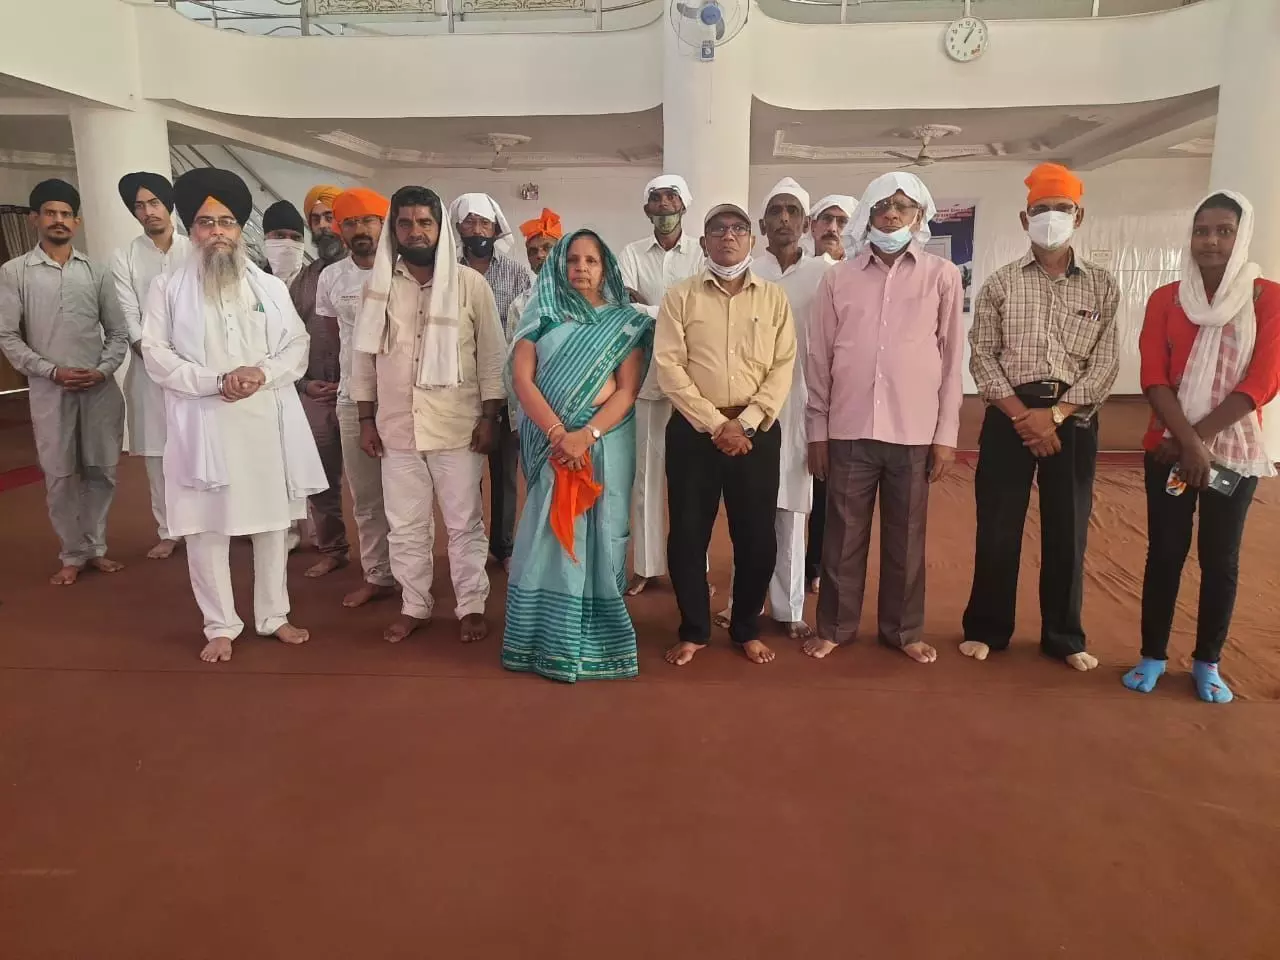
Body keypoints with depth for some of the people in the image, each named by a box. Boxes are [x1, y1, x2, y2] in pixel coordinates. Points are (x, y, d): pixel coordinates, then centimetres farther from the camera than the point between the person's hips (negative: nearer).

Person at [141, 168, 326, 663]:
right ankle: (220, 626, 17)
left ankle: (273, 615, 24)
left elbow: (298, 347, 5)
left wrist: (262, 372, -13)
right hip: (202, 424, -2)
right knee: (206, 528, 2)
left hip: (267, 421, 2)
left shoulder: (270, 286, 10)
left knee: (273, 521, 9)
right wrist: (215, 381, -16)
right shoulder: (168, 287, 3)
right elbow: (157, 355, -3)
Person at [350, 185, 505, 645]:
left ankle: (471, 606, 20)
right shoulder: (377, 283, 4)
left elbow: (492, 354, -1)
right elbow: (363, 354, 8)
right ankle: (413, 606, 27)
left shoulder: (469, 283, -3)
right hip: (397, 427, 3)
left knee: (464, 522, 6)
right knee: (405, 525, 12)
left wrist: (489, 418, -6)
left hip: (458, 427, -2)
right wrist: (366, 419, 5)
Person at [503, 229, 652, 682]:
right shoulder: (543, 315, 8)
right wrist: (558, 433, -16)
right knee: (549, 537, 2)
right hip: (551, 444, 1)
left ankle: (595, 643, 14)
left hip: (606, 442, -1)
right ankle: (551, 641, 13)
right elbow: (521, 377, -3)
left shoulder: (626, 322, 6)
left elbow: (628, 391, -3)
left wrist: (586, 436, -17)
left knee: (598, 537, 3)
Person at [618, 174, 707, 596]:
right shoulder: (632, 253, 8)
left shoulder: (701, 253, 3)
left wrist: (646, 308, -12)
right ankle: (646, 565, 15)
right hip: (645, 374, 2)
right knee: (646, 471, 6)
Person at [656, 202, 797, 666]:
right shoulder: (680, 296, 3)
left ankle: (747, 628, 26)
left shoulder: (774, 297, 7)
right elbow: (669, 365, -6)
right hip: (694, 429, -1)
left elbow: (783, 367, 0)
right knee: (688, 533, 4)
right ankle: (693, 630, 21)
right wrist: (715, 423, -14)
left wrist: (746, 422, -12)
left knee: (756, 535, 6)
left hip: (757, 431, 1)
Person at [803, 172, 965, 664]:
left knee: (906, 537, 10)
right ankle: (835, 626, 23)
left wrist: (946, 433, 0)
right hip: (849, 430, 0)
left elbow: (952, 359, 3)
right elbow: (819, 358, 6)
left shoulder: (943, 276, 3)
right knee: (844, 535, 8)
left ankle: (904, 629, 25)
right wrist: (817, 429, 3)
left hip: (914, 432, 0)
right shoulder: (839, 277, 5)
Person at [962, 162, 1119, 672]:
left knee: (1067, 531, 8)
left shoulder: (1102, 286, 6)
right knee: (997, 528, 3)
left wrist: (1054, 414, -13)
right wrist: (1021, 413, -13)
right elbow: (982, 357, -2)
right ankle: (986, 628, 19)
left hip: (1074, 419, 1)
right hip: (1009, 415, -1)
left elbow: (1105, 363, 0)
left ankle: (1063, 636, 23)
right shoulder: (999, 283, 3)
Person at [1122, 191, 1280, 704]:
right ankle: (1153, 655, 17)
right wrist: (1187, 440, -17)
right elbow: (1153, 377, -5)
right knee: (1165, 552, 4)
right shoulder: (1165, 299, 3)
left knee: (1220, 559, 7)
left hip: (1235, 450, -1)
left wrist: (1201, 437, -15)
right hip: (1169, 447, 1)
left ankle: (1207, 662, 21)